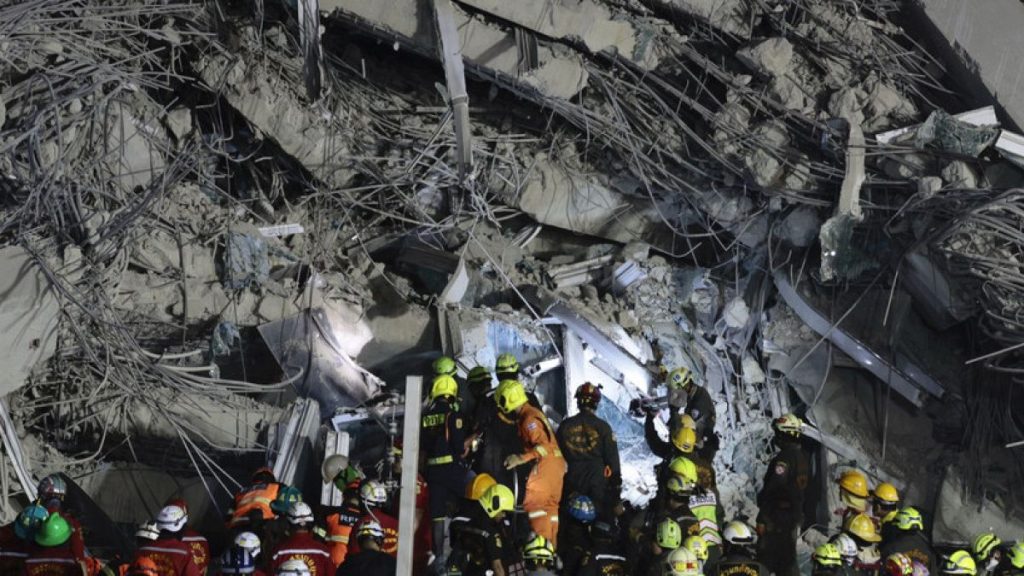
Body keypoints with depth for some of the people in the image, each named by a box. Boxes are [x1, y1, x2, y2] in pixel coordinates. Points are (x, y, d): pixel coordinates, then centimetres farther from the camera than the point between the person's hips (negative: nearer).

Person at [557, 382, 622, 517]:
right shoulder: (602, 427, -6)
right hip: (597, 481, -3)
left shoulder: (565, 425, 3)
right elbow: (612, 457, -5)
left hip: (571, 481, 3)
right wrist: (616, 481, 2)